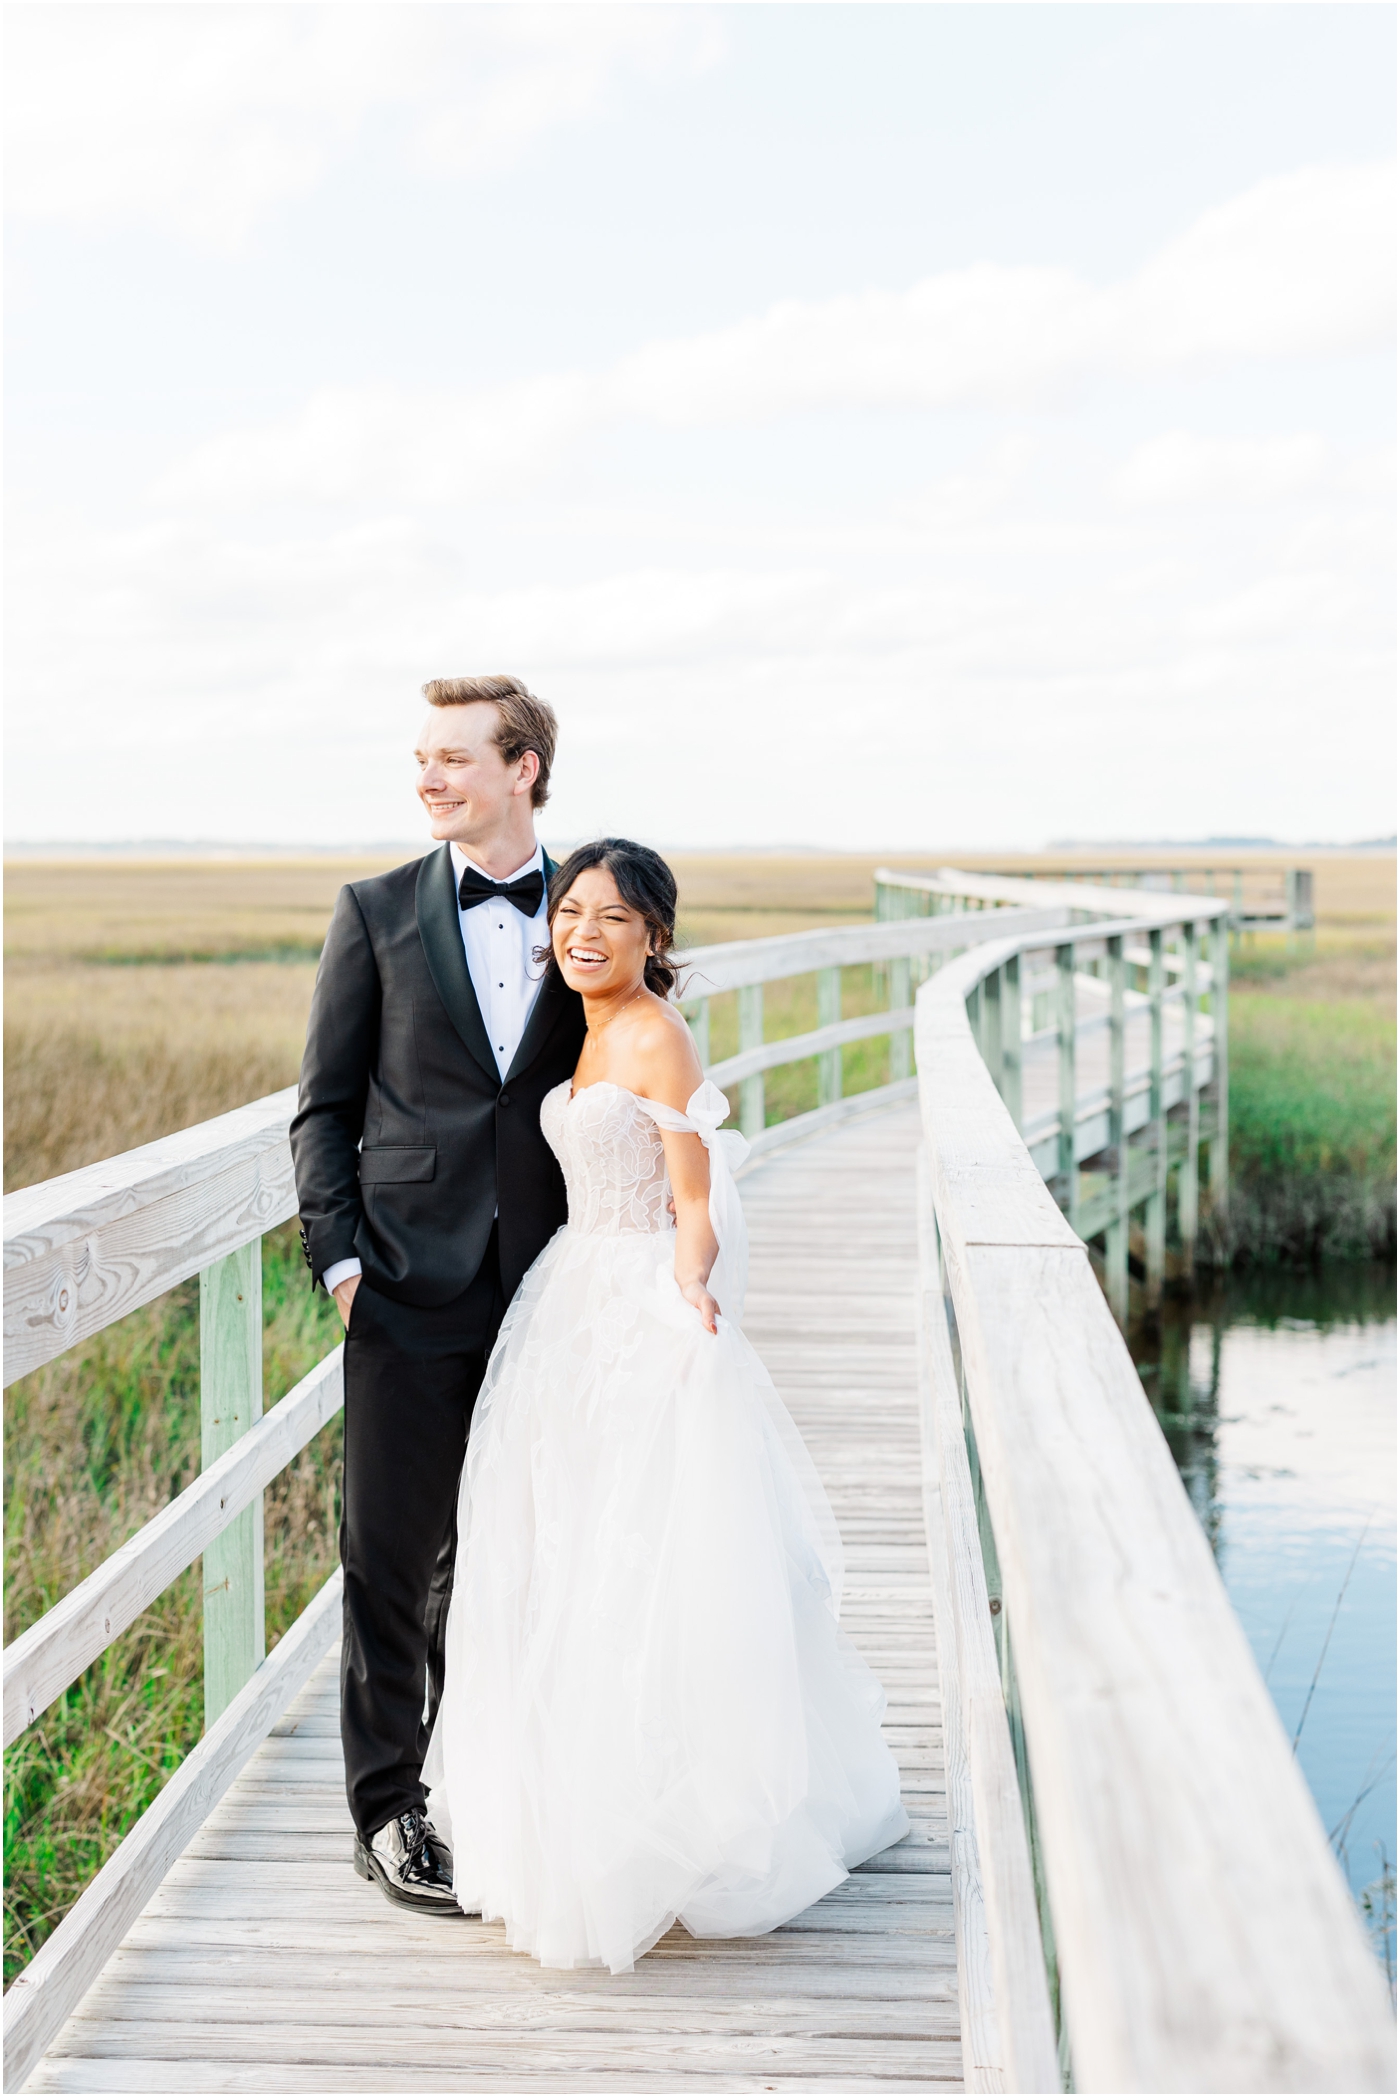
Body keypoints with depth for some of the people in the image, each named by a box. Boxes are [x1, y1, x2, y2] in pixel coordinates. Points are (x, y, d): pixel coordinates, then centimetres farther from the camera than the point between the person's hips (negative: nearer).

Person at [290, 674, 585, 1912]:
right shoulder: (378, 912, 3)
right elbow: (326, 1105, 3)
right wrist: (339, 1254, -7)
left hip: (541, 1289, 2)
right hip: (410, 1294, -1)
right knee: (393, 1557, 3)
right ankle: (389, 1813, 16)